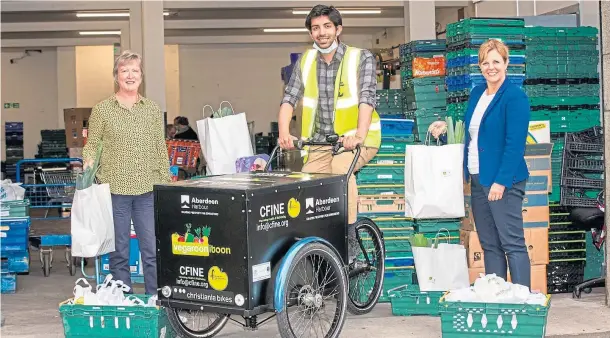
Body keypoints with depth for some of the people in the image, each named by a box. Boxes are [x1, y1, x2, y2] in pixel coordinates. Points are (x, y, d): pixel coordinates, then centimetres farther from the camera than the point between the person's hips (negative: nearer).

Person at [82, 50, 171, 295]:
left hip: (147, 191, 1)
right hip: (114, 189, -1)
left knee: (153, 250, 1)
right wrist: (89, 161, -16)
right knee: (119, 252, 6)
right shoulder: (102, 109, 3)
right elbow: (91, 145, 5)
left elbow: (161, 149, 10)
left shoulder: (153, 109, 9)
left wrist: (166, 185, 7)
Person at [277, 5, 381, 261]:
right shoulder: (306, 61, 6)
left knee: (340, 166, -33)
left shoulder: (361, 58, -7)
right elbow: (289, 98, -1)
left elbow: (367, 98, -20)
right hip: (321, 142, 5)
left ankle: (349, 238, -25)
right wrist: (284, 133, -20)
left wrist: (359, 136, -36)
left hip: (356, 138, -4)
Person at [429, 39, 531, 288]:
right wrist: (447, 126, 12)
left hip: (503, 182, -8)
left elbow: (515, 144, -16)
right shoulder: (477, 93, 14)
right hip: (478, 180, 8)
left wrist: (501, 181, -21)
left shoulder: (515, 97, -10)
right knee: (489, 245, 11)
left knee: (512, 244, -7)